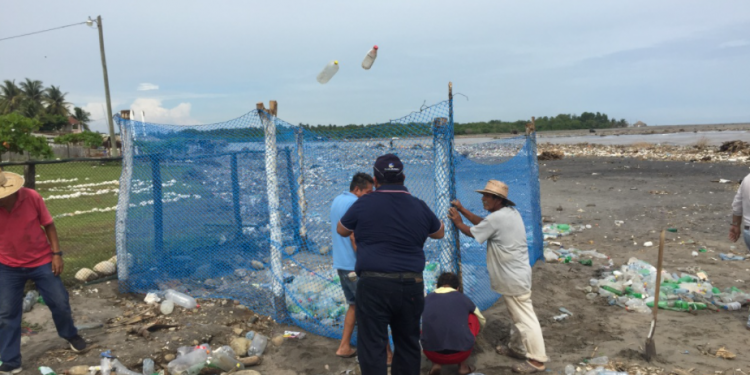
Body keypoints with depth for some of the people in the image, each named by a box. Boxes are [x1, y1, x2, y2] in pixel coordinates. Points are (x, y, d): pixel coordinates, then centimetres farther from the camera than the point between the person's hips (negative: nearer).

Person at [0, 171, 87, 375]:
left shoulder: (31, 197, -17)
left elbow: (48, 224, -5)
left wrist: (56, 253, -7)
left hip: (41, 261, 0)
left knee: (60, 302, 6)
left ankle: (71, 335, 34)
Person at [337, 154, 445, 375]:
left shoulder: (364, 204, -4)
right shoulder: (419, 206, 4)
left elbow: (342, 230, 13)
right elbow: (439, 233, 22)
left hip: (374, 284, -3)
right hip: (411, 285, 4)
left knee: (372, 346, 2)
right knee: (408, 343, 17)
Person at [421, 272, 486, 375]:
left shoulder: (427, 299, 14)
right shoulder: (463, 298, 12)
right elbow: (482, 322, 32)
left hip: (432, 353, 1)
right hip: (461, 353, -1)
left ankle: (436, 364, 12)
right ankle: (463, 366, 21)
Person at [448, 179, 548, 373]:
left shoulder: (496, 218, -23)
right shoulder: (511, 212, 7)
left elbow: (472, 232, -9)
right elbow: (483, 223, 16)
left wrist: (458, 222, 8)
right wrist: (463, 210, 13)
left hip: (514, 278, -10)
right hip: (516, 274, 11)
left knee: (525, 318, -3)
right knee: (518, 315, 23)